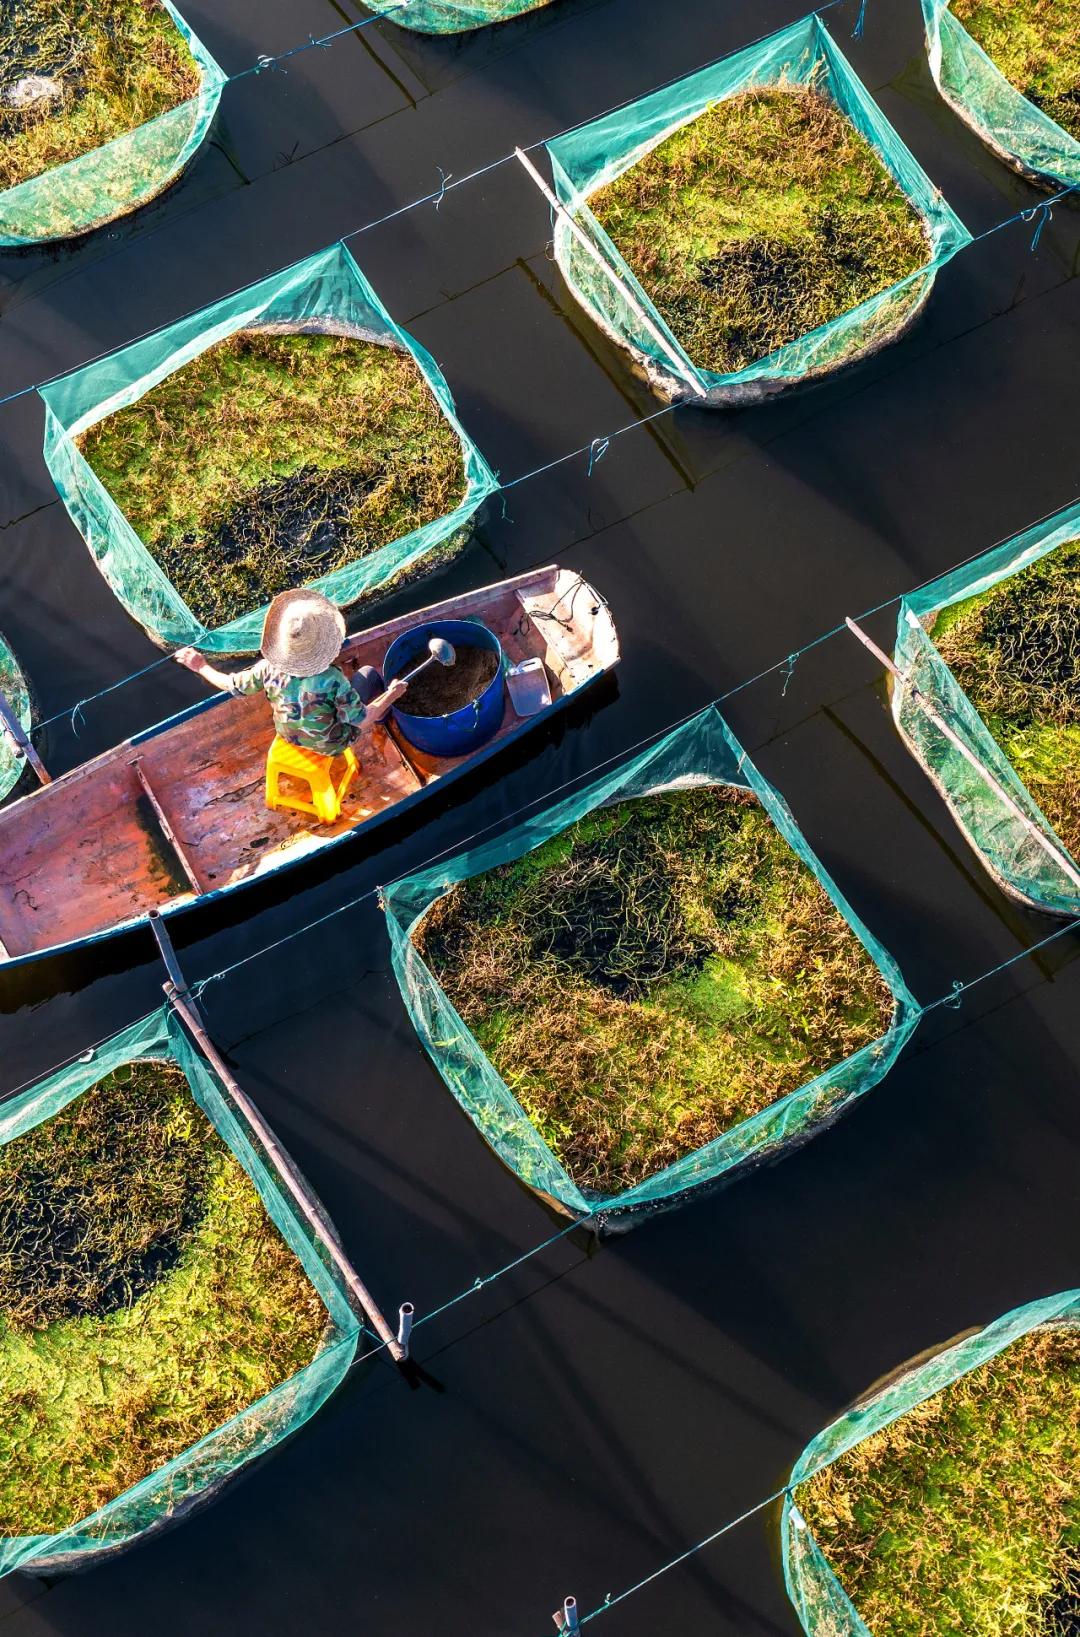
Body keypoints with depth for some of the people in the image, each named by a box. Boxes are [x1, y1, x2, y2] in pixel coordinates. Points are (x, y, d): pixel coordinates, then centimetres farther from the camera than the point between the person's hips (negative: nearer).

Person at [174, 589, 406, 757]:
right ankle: (382, 713, 43)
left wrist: (201, 667, 7)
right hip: (331, 745, -4)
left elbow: (230, 685, -10)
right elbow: (362, 722, -27)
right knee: (368, 673, 12)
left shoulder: (270, 670, -27)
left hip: (289, 735, 4)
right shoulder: (333, 680, -39)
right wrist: (392, 694, -13)